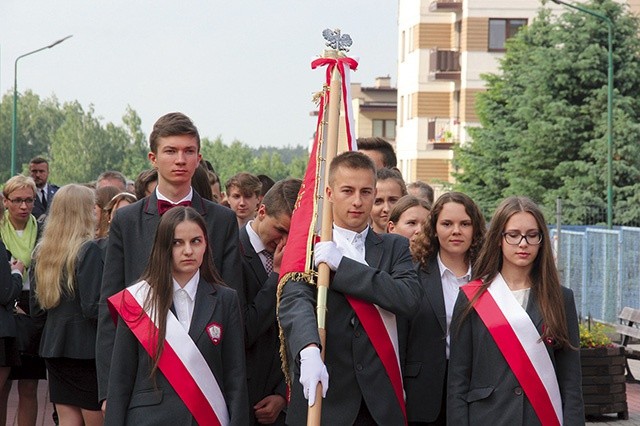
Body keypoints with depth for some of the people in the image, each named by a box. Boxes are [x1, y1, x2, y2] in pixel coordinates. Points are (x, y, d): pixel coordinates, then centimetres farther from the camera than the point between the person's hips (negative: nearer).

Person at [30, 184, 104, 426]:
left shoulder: (41, 251, 9)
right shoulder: (89, 250, -13)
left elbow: (36, 309, 13)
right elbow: (93, 307, -18)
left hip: (54, 344, 7)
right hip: (86, 347, -7)